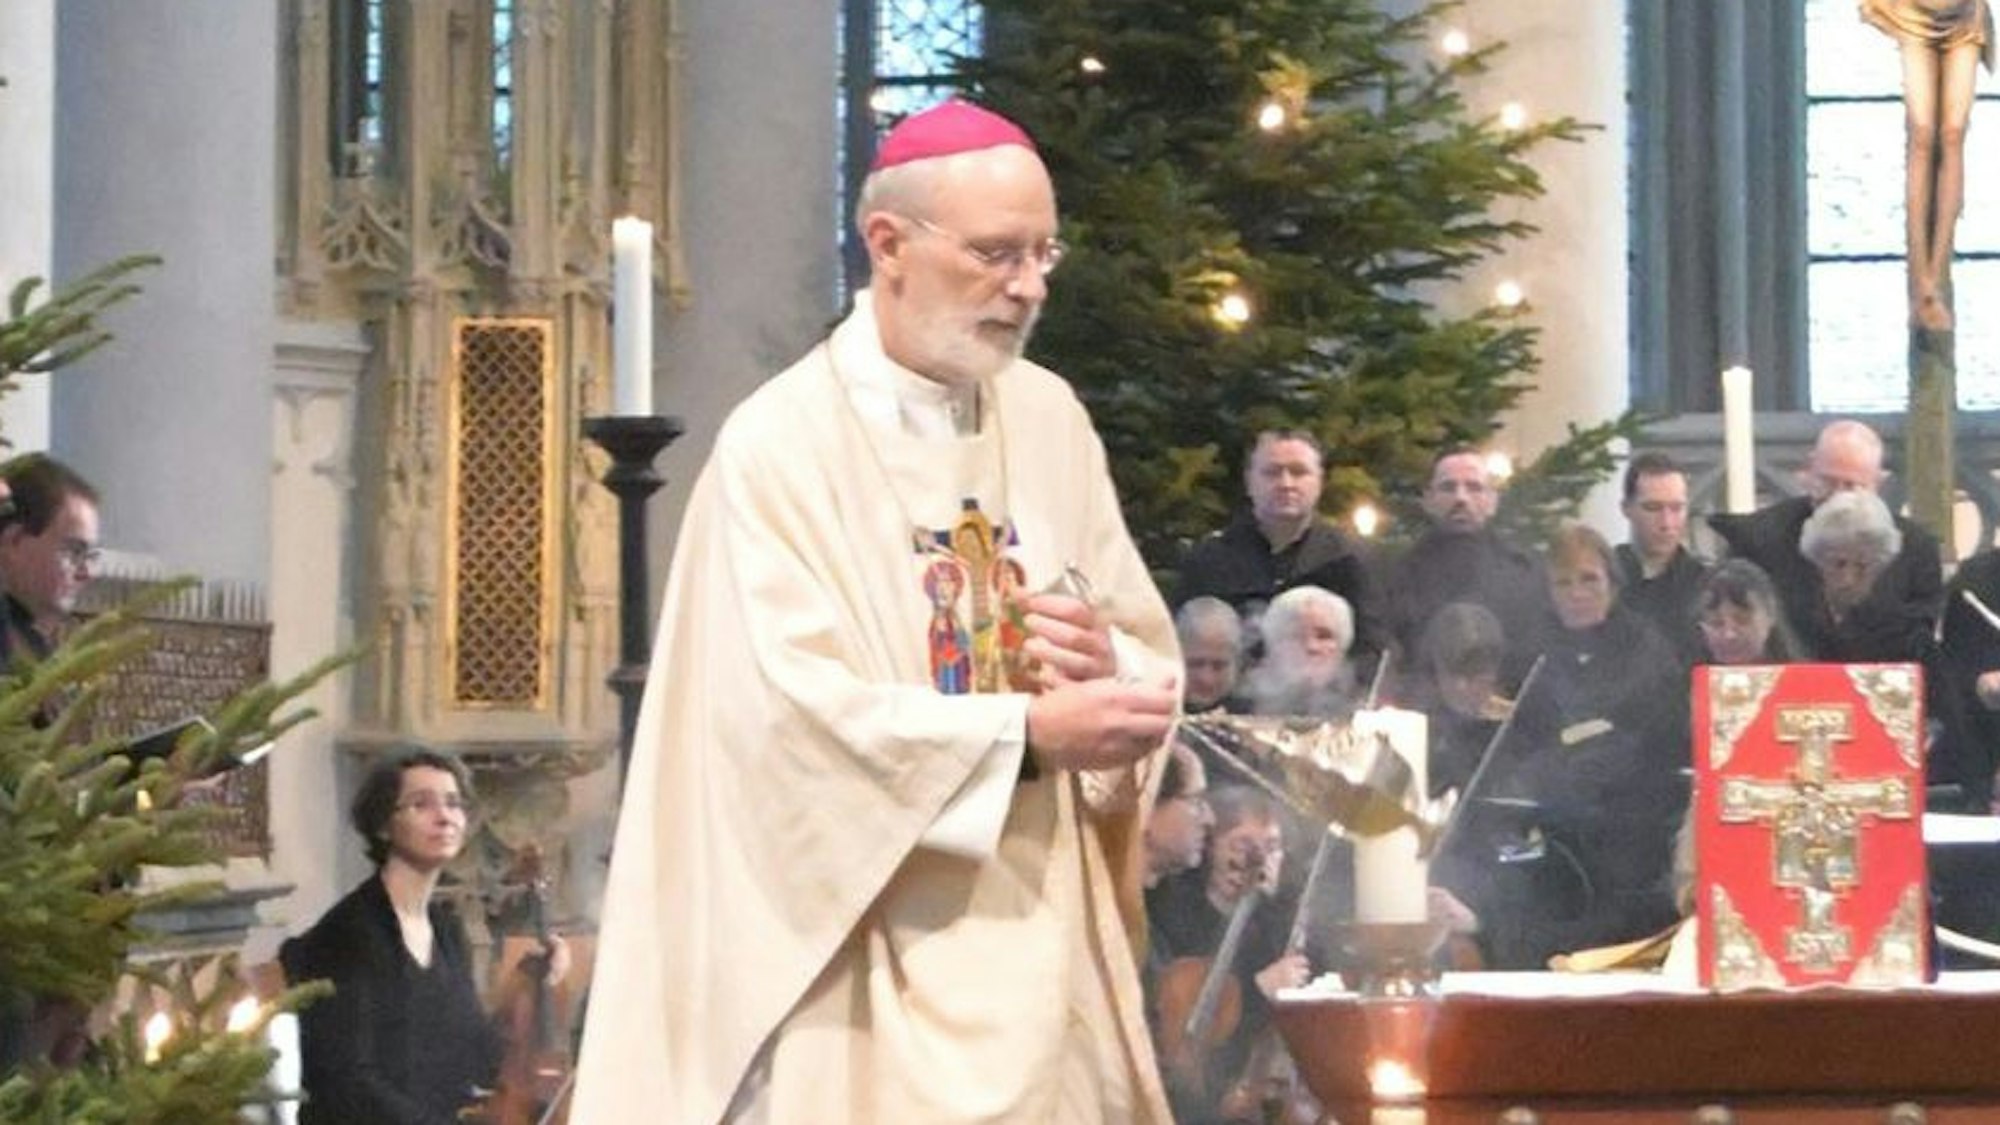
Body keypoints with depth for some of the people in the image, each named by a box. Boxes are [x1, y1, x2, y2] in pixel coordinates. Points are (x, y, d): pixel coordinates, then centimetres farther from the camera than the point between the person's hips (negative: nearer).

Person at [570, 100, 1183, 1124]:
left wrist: (1106, 667, -13)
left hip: (1043, 943, 5)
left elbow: (1152, 652, 10)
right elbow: (793, 711, -18)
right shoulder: (779, 444, -9)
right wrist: (1029, 731, -19)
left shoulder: (1050, 417, 8)